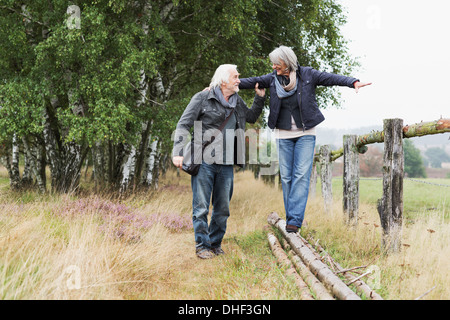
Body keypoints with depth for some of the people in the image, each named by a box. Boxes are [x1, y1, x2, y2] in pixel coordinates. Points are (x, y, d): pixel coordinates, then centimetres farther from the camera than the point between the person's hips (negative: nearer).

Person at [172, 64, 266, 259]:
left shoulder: (237, 102, 15)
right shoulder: (203, 98, -2)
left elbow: (252, 117, 34)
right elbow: (183, 125, -5)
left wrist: (260, 98, 20)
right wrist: (178, 152, -15)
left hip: (226, 164, 6)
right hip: (204, 162, -5)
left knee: (222, 208, 9)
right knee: (201, 207, -3)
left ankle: (215, 244, 22)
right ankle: (202, 246, 8)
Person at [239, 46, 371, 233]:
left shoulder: (307, 75, -3)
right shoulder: (273, 79, 4)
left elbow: (331, 78, -11)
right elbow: (252, 82, 1)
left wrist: (353, 82, -26)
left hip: (305, 133, -2)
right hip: (283, 134, 3)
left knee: (302, 175, -10)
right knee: (286, 177, 2)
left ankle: (294, 220, -13)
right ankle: (291, 217, 11)